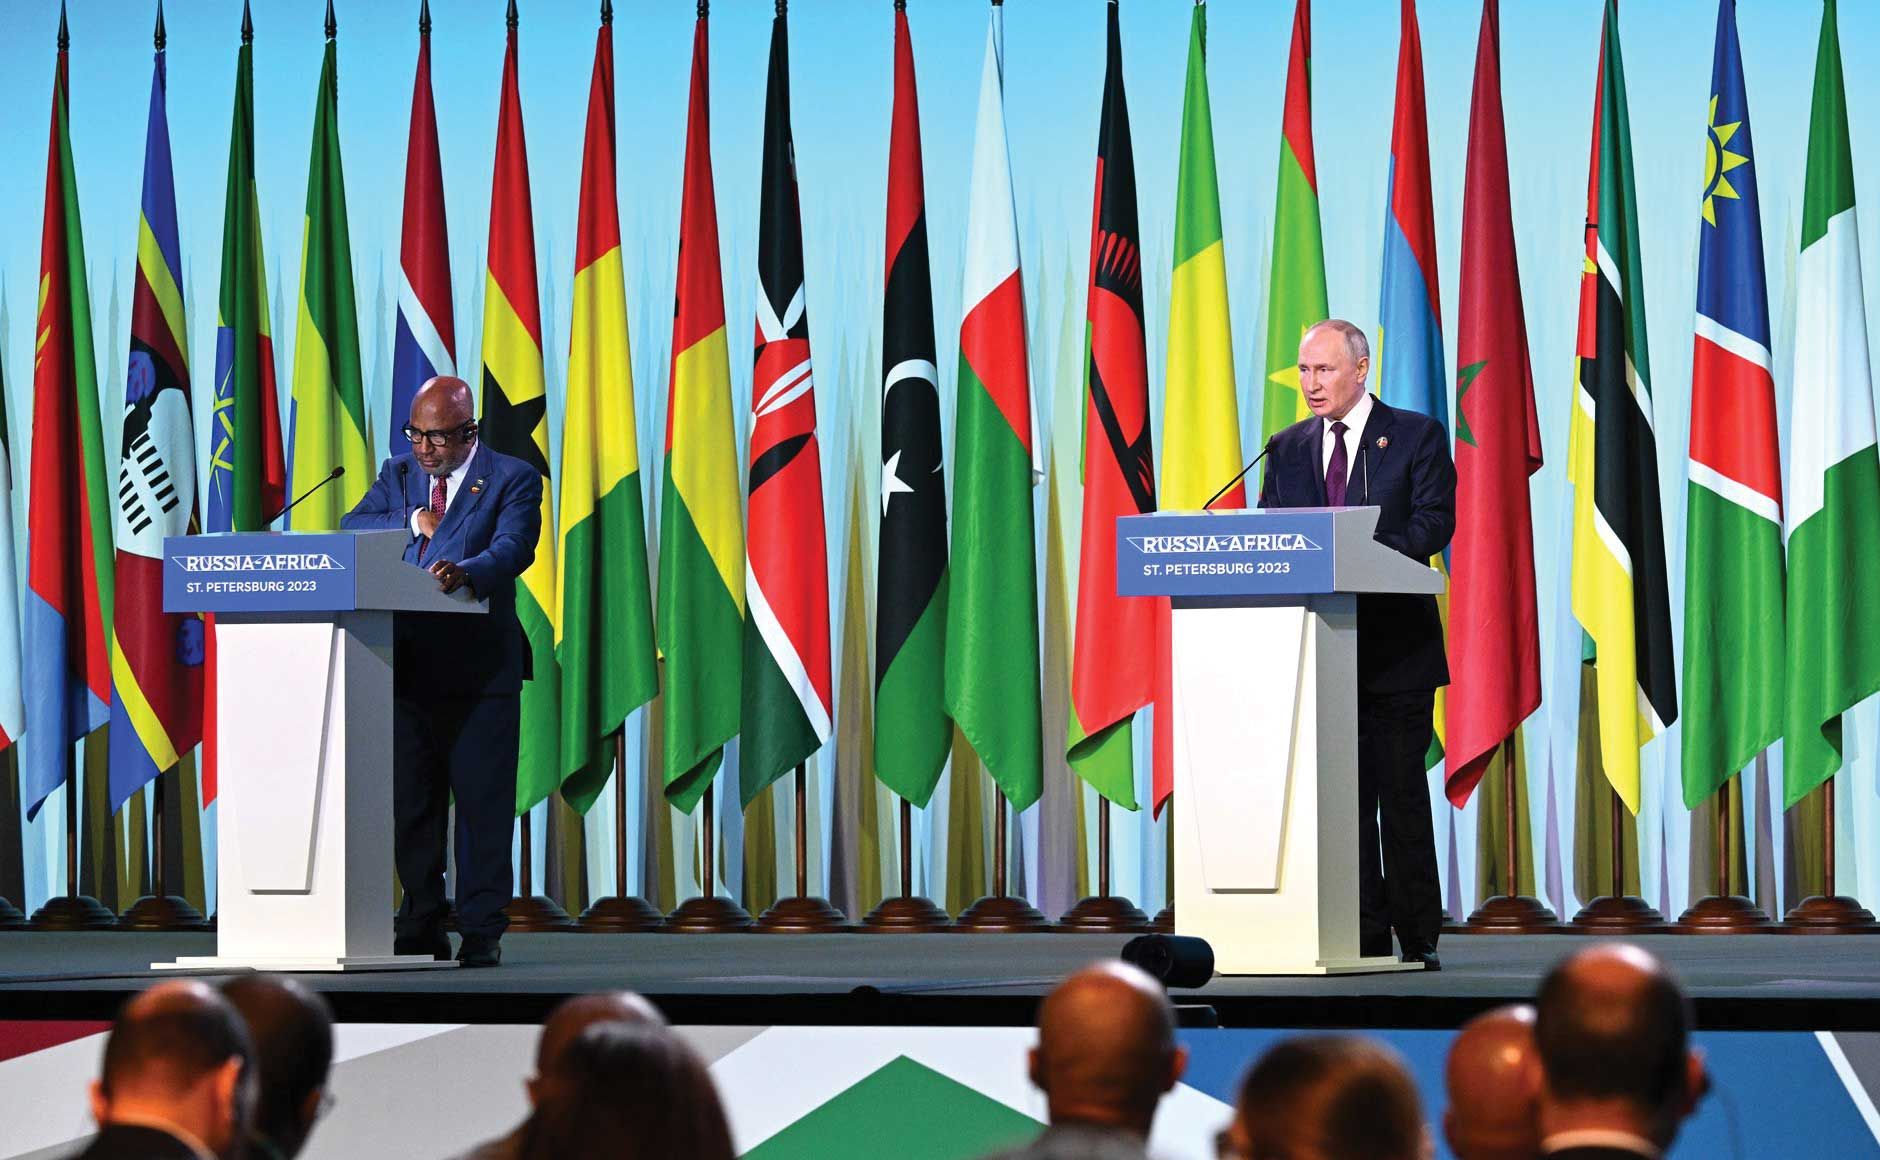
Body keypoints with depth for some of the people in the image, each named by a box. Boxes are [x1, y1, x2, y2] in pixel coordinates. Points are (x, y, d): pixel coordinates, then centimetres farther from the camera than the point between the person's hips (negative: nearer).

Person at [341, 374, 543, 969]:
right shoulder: (398, 473, 15)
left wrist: (466, 572, -36)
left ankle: (481, 931, 3)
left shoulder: (511, 478, 0)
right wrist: (414, 522, -10)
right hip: (406, 663, 5)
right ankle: (421, 926, 18)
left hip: (479, 668, -5)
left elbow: (513, 547, -17)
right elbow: (351, 530, 3)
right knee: (409, 802, 8)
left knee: (483, 802, -3)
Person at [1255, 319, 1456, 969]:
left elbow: (1433, 523, -8)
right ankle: (1364, 939, 8)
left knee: (1401, 790, -4)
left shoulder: (1417, 437, 2)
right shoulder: (1287, 450, 15)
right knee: (1343, 794, 4)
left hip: (1396, 645, -4)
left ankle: (1418, 940, 1)